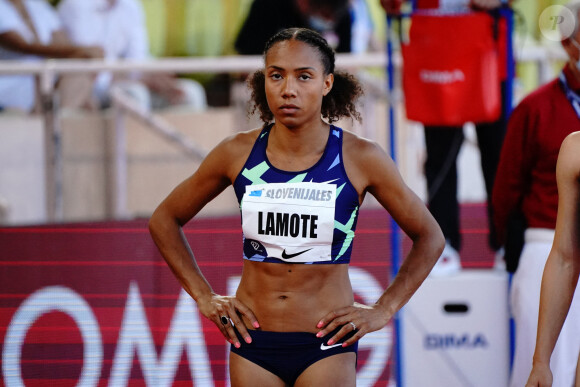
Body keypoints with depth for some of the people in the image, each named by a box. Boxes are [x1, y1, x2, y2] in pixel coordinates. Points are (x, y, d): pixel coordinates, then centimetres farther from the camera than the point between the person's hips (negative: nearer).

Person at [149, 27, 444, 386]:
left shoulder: (359, 157, -5)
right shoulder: (238, 153, 0)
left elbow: (429, 237, 6)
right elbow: (164, 221, 15)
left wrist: (383, 310, 0)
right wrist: (204, 297, 7)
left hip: (326, 346, -2)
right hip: (254, 341, 2)